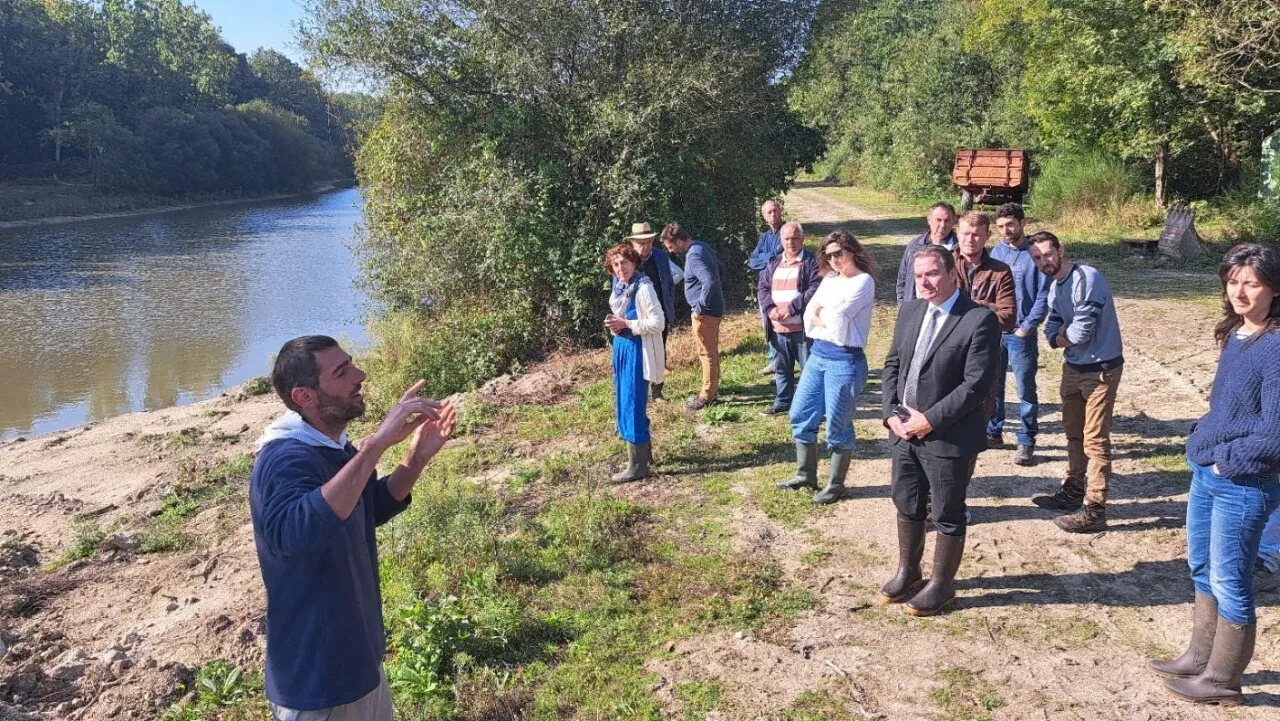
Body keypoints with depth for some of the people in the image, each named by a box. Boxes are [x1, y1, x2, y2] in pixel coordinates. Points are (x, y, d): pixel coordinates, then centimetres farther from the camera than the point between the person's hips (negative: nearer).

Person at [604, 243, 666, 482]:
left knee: (632, 407, -4)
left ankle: (637, 466, 7)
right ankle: (643, 451, 34)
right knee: (625, 404, 18)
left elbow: (658, 323, -21)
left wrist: (626, 324, -22)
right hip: (622, 348, 9)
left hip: (638, 351, -9)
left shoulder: (643, 288, -18)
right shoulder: (619, 287, 8)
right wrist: (614, 325, 0)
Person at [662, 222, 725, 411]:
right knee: (711, 352, 18)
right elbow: (719, 268, 23)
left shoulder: (694, 256, -22)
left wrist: (700, 306, -22)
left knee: (707, 353, -1)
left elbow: (709, 282, -34)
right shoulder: (702, 246, 9)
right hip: (713, 308, 10)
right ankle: (712, 390, 28)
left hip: (705, 312, -10)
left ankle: (707, 396, 8)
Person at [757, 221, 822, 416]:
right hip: (778, 328, 6)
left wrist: (791, 308, -19)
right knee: (781, 368, 17)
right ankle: (783, 401, 30)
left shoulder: (812, 262, -4)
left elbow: (815, 290, -14)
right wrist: (770, 308, -8)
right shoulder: (774, 263, 15)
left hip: (802, 328, -6)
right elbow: (762, 288, 11)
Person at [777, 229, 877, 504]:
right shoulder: (829, 279, 11)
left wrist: (821, 312, -1)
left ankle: (836, 485, 19)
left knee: (837, 427, 2)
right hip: (817, 354, 8)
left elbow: (837, 321, -19)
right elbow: (809, 317, 3)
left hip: (845, 360, -8)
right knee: (800, 416, 12)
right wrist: (831, 317, -14)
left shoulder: (863, 281, -10)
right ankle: (806, 475, 28)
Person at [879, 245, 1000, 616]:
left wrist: (930, 420, -19)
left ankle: (941, 585, 27)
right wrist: (891, 412, -4)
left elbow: (977, 383, -19)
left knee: (947, 515, 10)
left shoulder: (980, 320, -14)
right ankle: (907, 573, 38)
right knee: (907, 507, 19)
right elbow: (892, 365, 10)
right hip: (904, 431, 6)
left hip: (949, 437, -6)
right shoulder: (910, 311, 7)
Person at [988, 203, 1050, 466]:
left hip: (1021, 333, -4)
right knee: (992, 386, 13)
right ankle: (993, 432, 27)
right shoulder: (995, 252, 7)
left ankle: (1027, 442, 9)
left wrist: (1026, 327, -13)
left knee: (1026, 390, 1)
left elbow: (1043, 297, -7)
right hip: (993, 331, 5)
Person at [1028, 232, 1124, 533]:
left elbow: (1082, 333, -23)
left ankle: (1094, 511, 0)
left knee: (1095, 441, -6)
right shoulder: (1055, 287, 10)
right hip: (1073, 368, 9)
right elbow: (1052, 333, 7)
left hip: (1100, 369, -9)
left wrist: (1062, 336, -2)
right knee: (1073, 433, 20)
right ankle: (1073, 491, 35)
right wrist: (1067, 335, -15)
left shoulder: (1087, 278, -20)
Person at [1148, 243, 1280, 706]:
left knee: (1229, 582, 5)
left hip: (1242, 484, -8)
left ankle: (1222, 680, 21)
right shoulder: (1234, 336, 6)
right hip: (1207, 472, 8)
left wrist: (1226, 460, -12)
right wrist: (1201, 441, 6)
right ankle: (1200, 658, 35)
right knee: (1202, 570, 19)